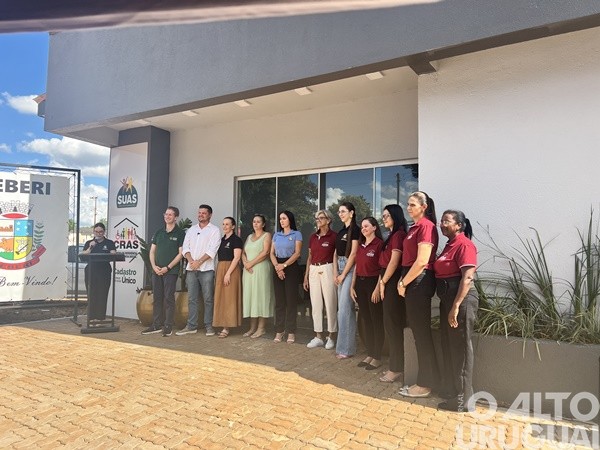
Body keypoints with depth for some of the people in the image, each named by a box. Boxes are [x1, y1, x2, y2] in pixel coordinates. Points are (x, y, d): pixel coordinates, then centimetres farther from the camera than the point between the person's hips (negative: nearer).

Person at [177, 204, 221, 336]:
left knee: (208, 299, 0)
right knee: (192, 299, 7)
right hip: (191, 269, 5)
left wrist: (199, 262, -14)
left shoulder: (214, 230, 2)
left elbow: (212, 250, -8)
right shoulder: (191, 230, 17)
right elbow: (185, 247, 9)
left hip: (206, 269, -4)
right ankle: (191, 326, 13)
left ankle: (209, 326, 6)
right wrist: (191, 260, -8)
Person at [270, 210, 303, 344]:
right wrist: (277, 266, -10)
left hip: (291, 267, -4)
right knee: (279, 300, 4)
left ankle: (291, 332, 2)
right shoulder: (276, 235, 15)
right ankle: (279, 331, 9)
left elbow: (297, 253, -7)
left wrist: (284, 265, -16)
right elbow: (272, 253, 8)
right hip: (278, 268, 4)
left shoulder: (296, 234, 2)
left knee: (291, 300, -3)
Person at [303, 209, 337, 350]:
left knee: (330, 304, 1)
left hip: (328, 270, -5)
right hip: (313, 271, 6)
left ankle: (331, 337, 13)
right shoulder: (313, 237, 12)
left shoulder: (334, 236, -4)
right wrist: (306, 276, 12)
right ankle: (318, 337, 17)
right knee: (316, 305, 8)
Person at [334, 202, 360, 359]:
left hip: (350, 269, -8)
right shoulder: (341, 231, 16)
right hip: (341, 269, 8)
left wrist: (343, 275, -13)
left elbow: (353, 253, -14)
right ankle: (346, 345, 19)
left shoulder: (355, 229, -9)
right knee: (343, 308, 10)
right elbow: (335, 254, 14)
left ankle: (346, 348, -2)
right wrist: (335, 274, 3)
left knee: (344, 308, -9)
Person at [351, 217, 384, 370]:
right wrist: (352, 286, 10)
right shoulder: (360, 245, 14)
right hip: (360, 283, 7)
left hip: (373, 283, -7)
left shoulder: (379, 244, -9)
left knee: (376, 321, 2)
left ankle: (377, 357, 12)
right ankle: (370, 354, 23)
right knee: (365, 320, 12)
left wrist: (377, 288, -18)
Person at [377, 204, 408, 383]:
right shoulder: (392, 235, 18)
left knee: (393, 325, -4)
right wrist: (382, 283, 11)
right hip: (389, 282, 10)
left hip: (393, 283, -10)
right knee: (392, 324, 13)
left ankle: (397, 368, 6)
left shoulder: (399, 235, -12)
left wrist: (383, 282, -10)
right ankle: (396, 365, 23)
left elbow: (394, 262, -17)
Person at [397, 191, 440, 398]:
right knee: (419, 331, 14)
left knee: (421, 332, -1)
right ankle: (428, 379, 26)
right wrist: (403, 281, 7)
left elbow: (422, 261, -20)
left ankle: (426, 384, 12)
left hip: (419, 282, -10)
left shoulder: (426, 226, -12)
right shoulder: (414, 227, 17)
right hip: (412, 282, 10)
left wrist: (403, 283, -12)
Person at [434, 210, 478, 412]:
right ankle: (453, 392, 28)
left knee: (460, 348, 0)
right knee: (449, 347, 15)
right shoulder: (450, 244, 14)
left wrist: (456, 306, -24)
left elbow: (467, 278, -21)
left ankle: (462, 399, 11)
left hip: (461, 300, -9)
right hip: (447, 298, 9)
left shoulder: (464, 245, -14)